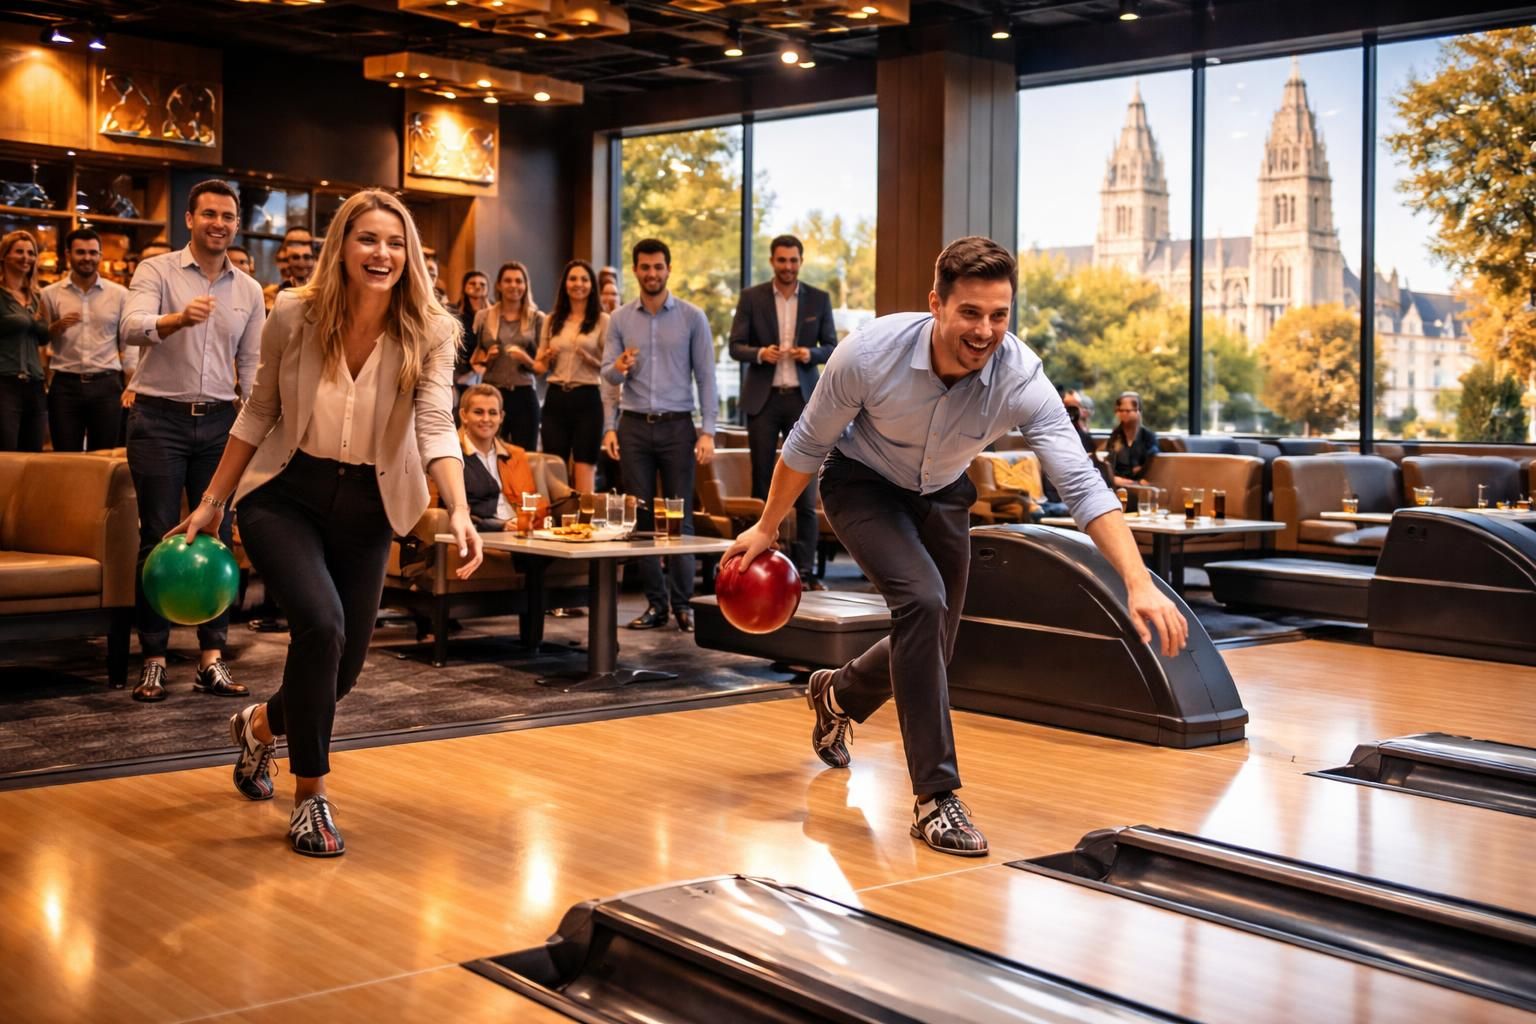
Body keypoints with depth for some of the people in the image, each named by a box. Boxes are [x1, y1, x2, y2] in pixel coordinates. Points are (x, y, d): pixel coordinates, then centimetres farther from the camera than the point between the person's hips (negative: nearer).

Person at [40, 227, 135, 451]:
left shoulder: (119, 294, 5)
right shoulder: (50, 294, 5)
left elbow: (129, 343, 6)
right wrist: (57, 327, -11)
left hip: (106, 384, 0)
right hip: (65, 385, 0)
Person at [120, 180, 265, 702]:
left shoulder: (249, 290, 9)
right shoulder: (156, 271, -4)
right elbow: (132, 327, -22)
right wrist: (179, 318, -42)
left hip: (219, 422, 4)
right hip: (160, 418, -3)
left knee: (216, 539, 4)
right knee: (158, 538, -1)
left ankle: (211, 659, 10)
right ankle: (153, 659, 7)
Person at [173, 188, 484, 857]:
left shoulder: (429, 333, -11)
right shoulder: (294, 317, -11)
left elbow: (436, 425, -21)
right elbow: (259, 414, 1)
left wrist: (459, 511, -36)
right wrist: (212, 502, 2)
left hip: (366, 510, 2)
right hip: (285, 495, -2)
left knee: (342, 671, 7)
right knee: (322, 624, -26)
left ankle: (260, 725, 44)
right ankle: (310, 797, -7)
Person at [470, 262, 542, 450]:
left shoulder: (537, 318, 6)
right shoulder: (483, 317, 7)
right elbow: (471, 360, 12)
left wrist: (526, 360, -14)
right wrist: (486, 358, -8)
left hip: (523, 395, 0)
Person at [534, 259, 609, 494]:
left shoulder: (602, 321, 2)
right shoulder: (552, 321, 14)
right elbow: (539, 367, 17)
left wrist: (590, 359, -18)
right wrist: (546, 358, -5)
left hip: (587, 398, -4)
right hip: (555, 398, 4)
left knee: (584, 474, -3)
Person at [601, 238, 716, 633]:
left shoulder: (692, 317, 2)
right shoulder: (620, 319, 7)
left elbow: (706, 376, 0)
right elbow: (606, 374, 7)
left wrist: (708, 431, -7)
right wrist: (618, 368, -17)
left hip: (677, 425, -2)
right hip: (634, 426, 2)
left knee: (680, 516, -2)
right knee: (640, 515, 3)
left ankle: (682, 603, 4)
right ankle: (655, 603, 10)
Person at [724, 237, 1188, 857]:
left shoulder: (1021, 378, -31)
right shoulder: (870, 352, -33)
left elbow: (1082, 484, -36)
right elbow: (809, 444, -16)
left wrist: (1139, 584, -48)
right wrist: (766, 528, -5)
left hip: (941, 495, 4)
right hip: (861, 485, -3)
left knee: (929, 647, 11)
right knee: (922, 600, -27)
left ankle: (838, 695, 46)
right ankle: (935, 796, -18)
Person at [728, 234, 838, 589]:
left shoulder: (819, 299, 6)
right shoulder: (752, 297, 4)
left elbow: (832, 347, 8)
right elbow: (735, 346, 2)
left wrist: (811, 353, -13)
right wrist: (760, 353, -17)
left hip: (802, 398, 0)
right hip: (763, 398, 0)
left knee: (805, 486, -2)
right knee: (762, 480, 4)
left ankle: (805, 568, -1)